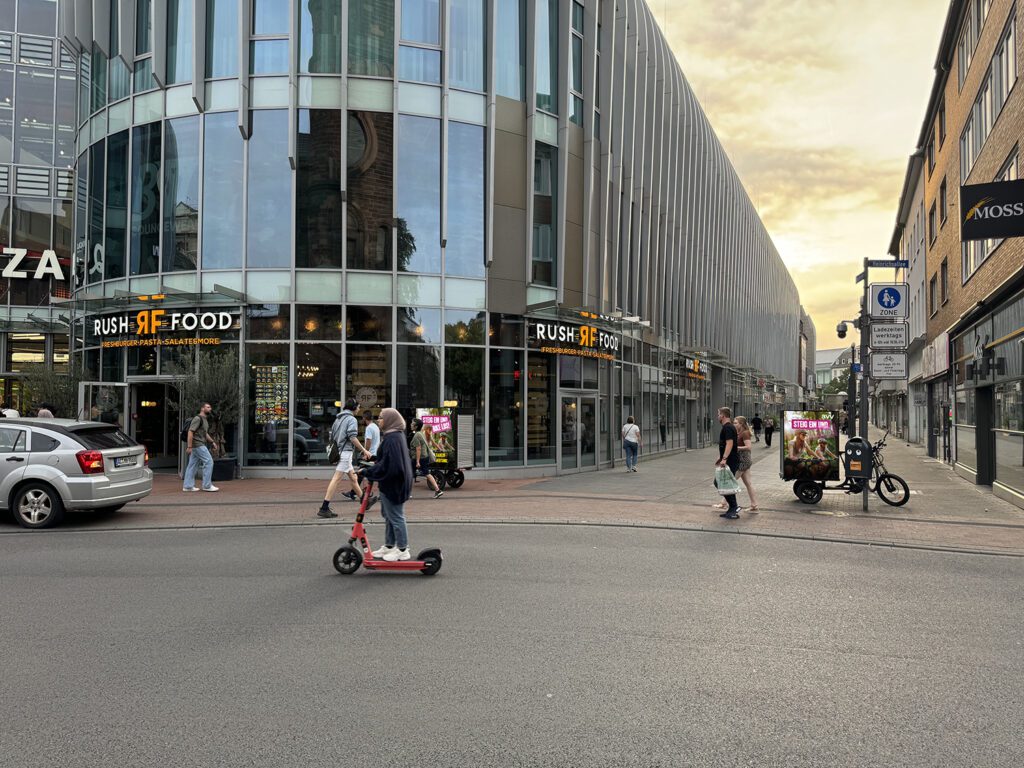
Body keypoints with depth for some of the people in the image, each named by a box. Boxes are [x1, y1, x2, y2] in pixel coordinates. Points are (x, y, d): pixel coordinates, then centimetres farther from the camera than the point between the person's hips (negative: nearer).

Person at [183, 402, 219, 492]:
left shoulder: (205, 420, 19)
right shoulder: (197, 418, -12)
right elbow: (190, 432, -18)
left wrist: (212, 441, 13)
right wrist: (189, 447, -23)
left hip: (200, 445, 10)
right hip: (197, 445, -10)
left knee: (193, 464, 9)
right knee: (208, 461, -10)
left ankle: (188, 486, 12)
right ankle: (207, 485, -6)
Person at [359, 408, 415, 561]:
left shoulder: (392, 439, -22)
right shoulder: (396, 436, 11)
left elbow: (387, 465, -25)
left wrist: (366, 472, -19)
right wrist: (373, 465, 14)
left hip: (393, 484, -11)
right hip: (391, 483, 11)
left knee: (395, 517, -2)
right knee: (388, 515, 18)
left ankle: (402, 550, 7)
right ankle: (389, 546, 28)